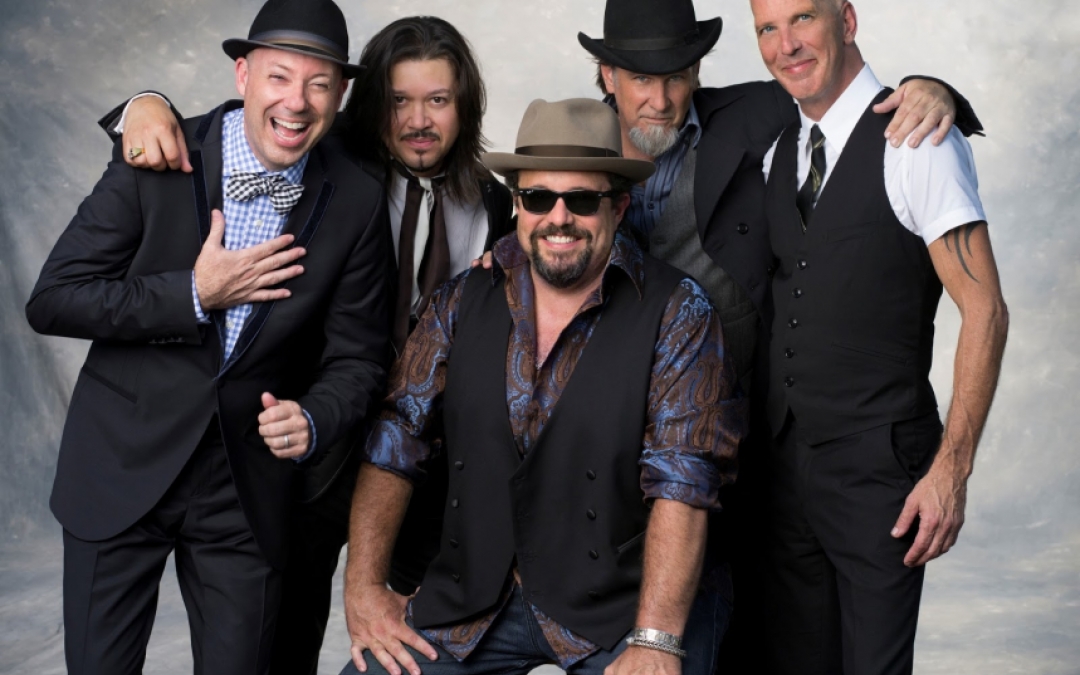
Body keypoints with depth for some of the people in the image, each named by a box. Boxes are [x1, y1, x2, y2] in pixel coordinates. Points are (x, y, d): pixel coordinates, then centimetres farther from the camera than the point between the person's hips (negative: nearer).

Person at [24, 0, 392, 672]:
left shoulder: (358, 202, -6)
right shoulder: (157, 162, -11)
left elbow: (356, 356, -1)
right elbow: (52, 301, -11)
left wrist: (313, 420, -21)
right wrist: (195, 296, -20)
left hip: (249, 490, 1)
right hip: (123, 466, -1)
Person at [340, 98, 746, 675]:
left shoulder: (676, 313, -7)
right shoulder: (463, 302, 5)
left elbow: (681, 482, -15)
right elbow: (393, 442, 6)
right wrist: (363, 585, -3)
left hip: (622, 600, -3)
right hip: (475, 599, 3)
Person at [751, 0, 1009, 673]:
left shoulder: (915, 142, -11)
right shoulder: (779, 151, 10)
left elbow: (985, 313, -13)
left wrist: (951, 471, -18)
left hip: (880, 467, -6)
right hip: (784, 460, 7)